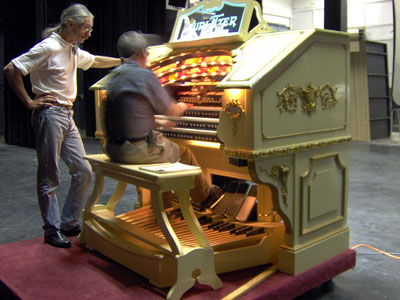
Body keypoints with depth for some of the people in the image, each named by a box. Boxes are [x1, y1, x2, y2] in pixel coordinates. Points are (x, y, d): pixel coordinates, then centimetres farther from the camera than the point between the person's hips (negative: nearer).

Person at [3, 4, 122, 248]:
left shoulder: (73, 50, 16)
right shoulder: (49, 47, -11)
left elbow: (94, 61, 35)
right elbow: (11, 69, -15)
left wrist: (125, 61, 38)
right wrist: (29, 102, -13)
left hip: (67, 115, 9)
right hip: (50, 115, -9)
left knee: (83, 171, 6)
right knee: (49, 177, 0)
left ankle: (69, 223, 18)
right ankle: (52, 231, 11)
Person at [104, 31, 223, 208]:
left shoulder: (115, 75, 9)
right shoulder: (144, 75, -14)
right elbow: (171, 110, -5)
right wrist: (181, 107, 19)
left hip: (113, 148, 8)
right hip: (136, 150, -8)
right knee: (184, 154, 14)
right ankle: (204, 195, 34)